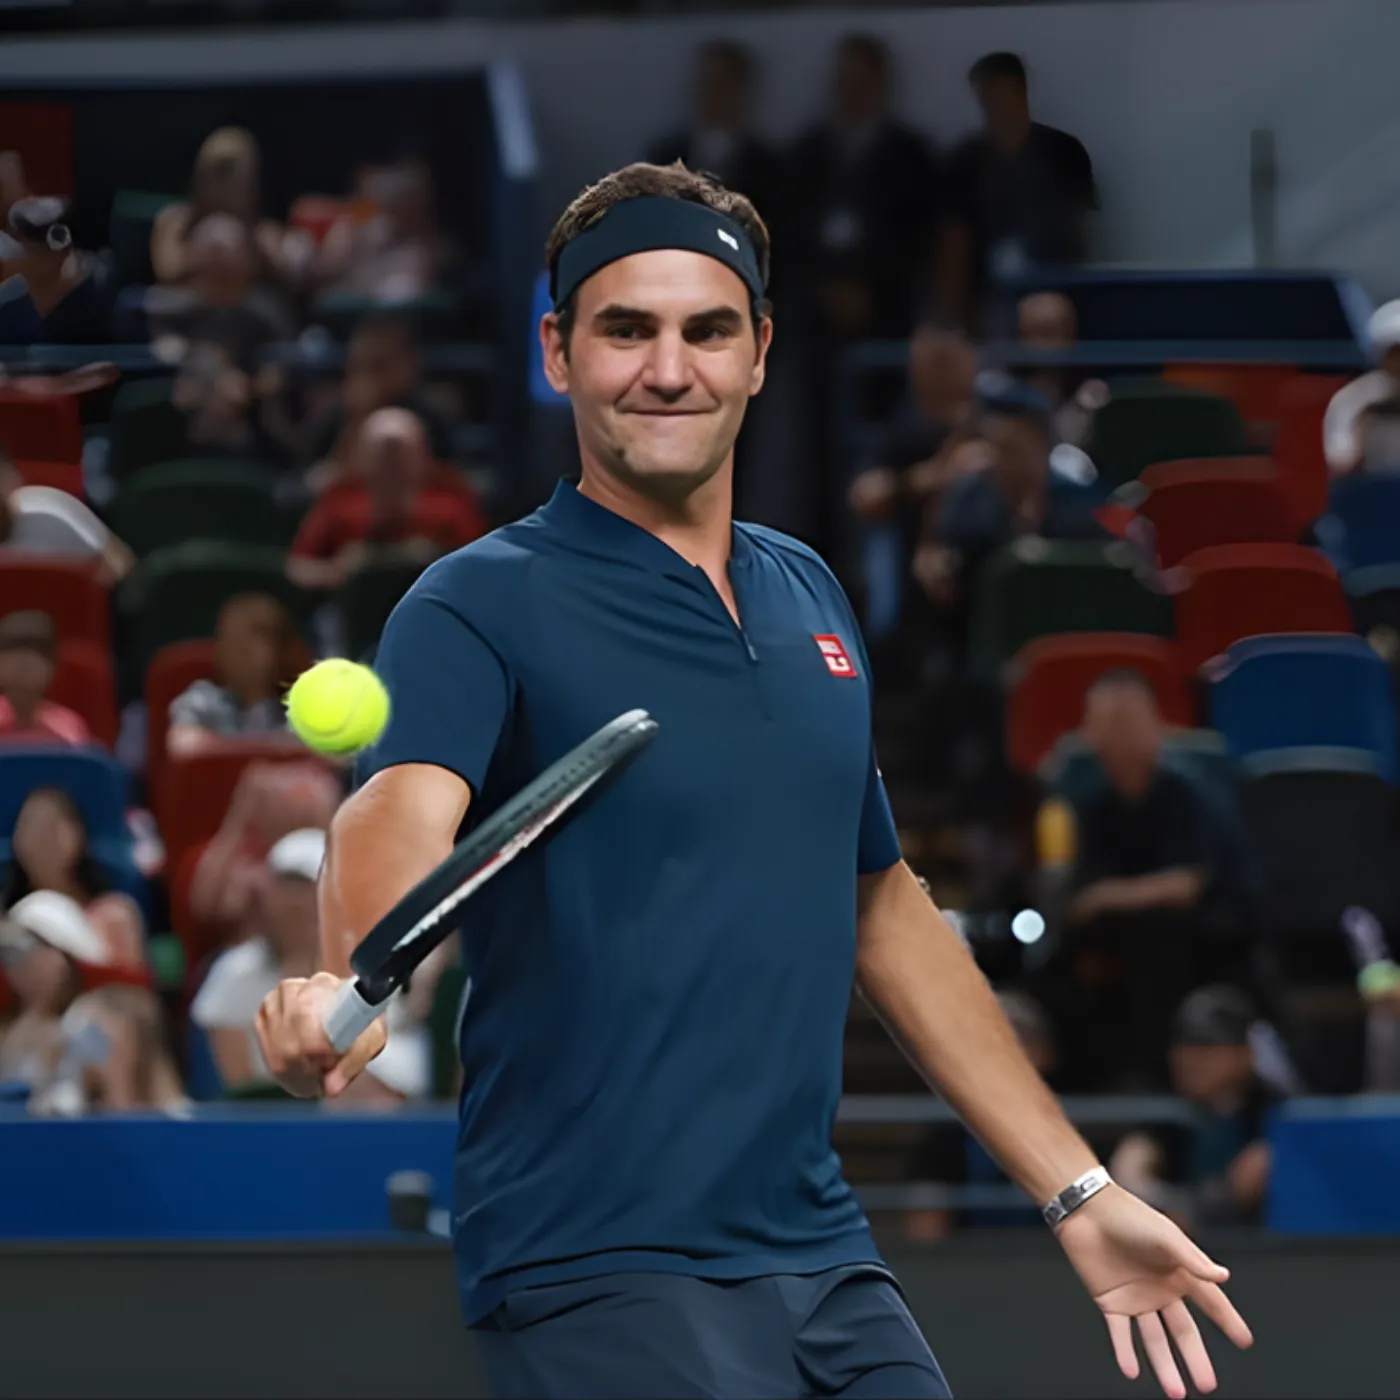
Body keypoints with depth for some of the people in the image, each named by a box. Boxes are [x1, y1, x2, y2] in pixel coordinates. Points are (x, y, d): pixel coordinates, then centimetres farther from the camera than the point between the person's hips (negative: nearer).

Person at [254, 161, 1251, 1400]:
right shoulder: (480, 606, -7)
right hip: (597, 1280, -6)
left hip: (824, 1263, 6)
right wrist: (352, 986, -48)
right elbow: (400, 812, -26)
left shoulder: (809, 595, 12)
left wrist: (1079, 1196, 19)